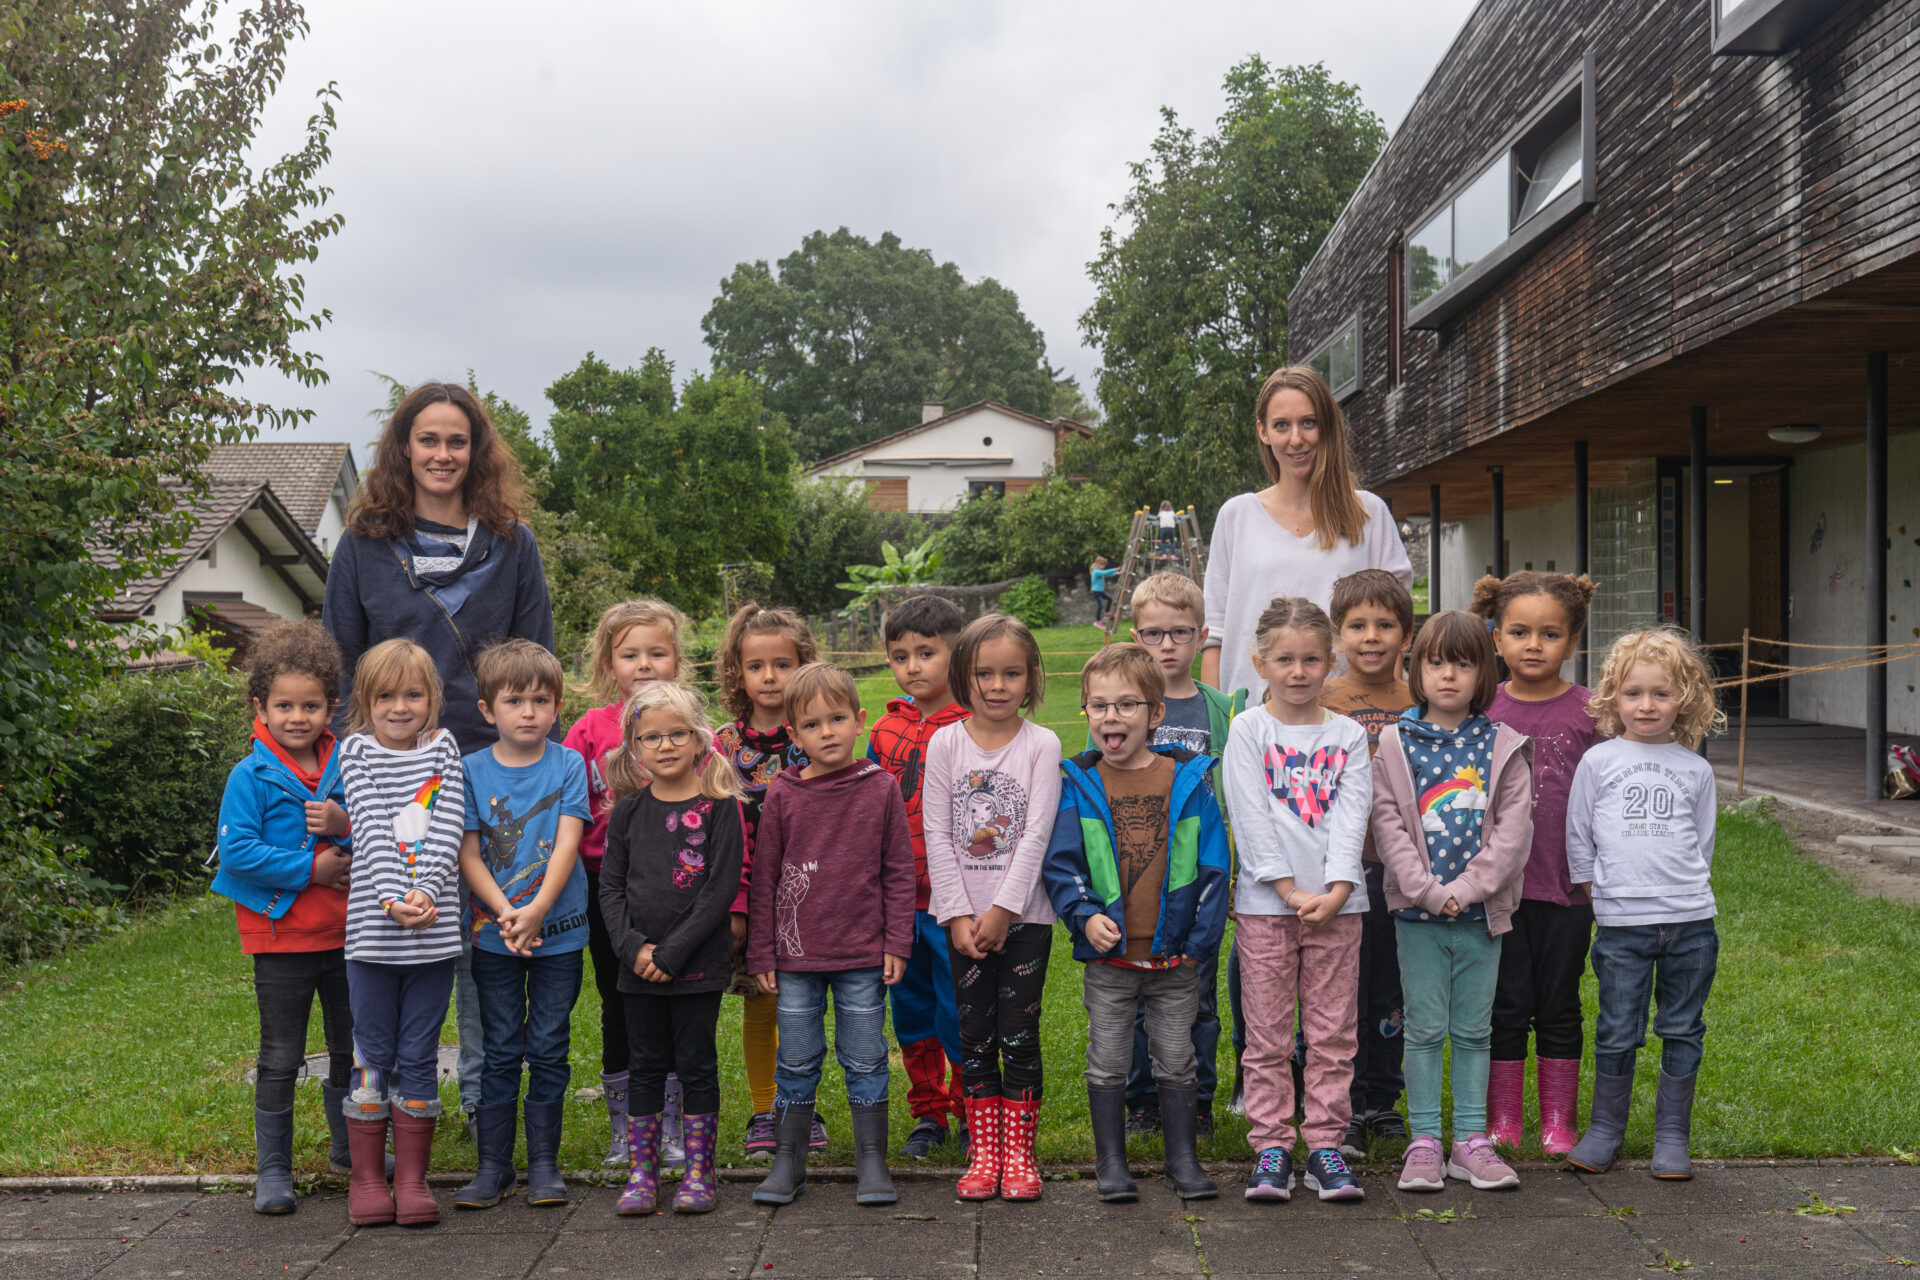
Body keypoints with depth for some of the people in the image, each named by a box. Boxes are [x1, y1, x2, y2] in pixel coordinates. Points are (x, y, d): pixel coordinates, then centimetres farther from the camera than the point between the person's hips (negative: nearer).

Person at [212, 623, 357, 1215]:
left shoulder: (346, 770, 2)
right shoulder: (251, 777, -9)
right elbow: (237, 851, -18)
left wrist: (347, 825, -17)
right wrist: (313, 867, -20)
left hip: (344, 933, 4)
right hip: (281, 937, -4)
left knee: (353, 1048, 16)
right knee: (281, 1058, 4)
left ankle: (350, 1146, 35)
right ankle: (272, 1169, 16)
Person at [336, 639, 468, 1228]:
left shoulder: (444, 748, 7)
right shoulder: (356, 750, 3)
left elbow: (448, 831, -3)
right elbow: (372, 829, -10)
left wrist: (425, 892, -18)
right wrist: (394, 899, -22)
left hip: (434, 929, 1)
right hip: (372, 929, -1)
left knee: (418, 1057, 7)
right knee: (372, 1056, 6)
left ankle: (412, 1179, 16)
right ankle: (366, 1178, 18)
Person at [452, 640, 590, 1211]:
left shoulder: (568, 765, -1)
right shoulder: (471, 771, 0)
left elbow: (567, 845, -9)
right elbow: (467, 854, -4)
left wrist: (536, 910, -21)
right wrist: (505, 913, -17)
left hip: (559, 931, 0)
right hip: (494, 933, 0)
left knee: (549, 1051, 6)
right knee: (500, 1052, 7)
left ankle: (544, 1162, 18)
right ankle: (493, 1165, 16)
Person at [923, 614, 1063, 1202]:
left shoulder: (1042, 745, -3)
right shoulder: (945, 744, 2)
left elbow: (1037, 835, -9)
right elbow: (936, 834, -1)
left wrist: (1002, 910, -14)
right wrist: (959, 914, -8)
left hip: (1024, 915, -1)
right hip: (963, 915, 2)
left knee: (1019, 1036, 2)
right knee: (976, 1037, 7)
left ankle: (1018, 1154, 13)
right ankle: (984, 1154, 16)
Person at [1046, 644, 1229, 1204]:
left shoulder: (1188, 780, -2)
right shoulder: (1078, 783, -3)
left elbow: (1213, 865, 1)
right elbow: (1059, 863, -2)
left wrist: (1200, 937, -5)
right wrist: (1084, 916, -18)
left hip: (1176, 956, 0)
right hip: (1107, 956, 0)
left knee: (1176, 1062, 12)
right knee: (1107, 1064, 9)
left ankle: (1183, 1159, 24)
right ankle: (1111, 1163, 21)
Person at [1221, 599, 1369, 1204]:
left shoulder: (1348, 735, 7)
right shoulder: (1247, 731, 0)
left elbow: (1351, 818, 0)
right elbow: (1251, 819, -6)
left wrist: (1336, 891, -13)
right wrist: (1291, 891, -13)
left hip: (1336, 901, 2)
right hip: (1265, 902, -2)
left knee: (1332, 1033, 6)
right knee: (1267, 1035, 3)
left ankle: (1325, 1144, 14)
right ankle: (1271, 1145, 13)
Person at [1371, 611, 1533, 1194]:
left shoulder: (1502, 746, 2)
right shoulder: (1396, 743, 0)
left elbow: (1514, 829, -4)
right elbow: (1389, 825, -5)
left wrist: (1465, 889, -13)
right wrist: (1429, 891, -14)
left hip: (1481, 910, 1)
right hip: (1417, 912, -1)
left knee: (1473, 1029, 9)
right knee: (1425, 1026, 4)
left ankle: (1471, 1139, 18)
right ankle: (1424, 1142, 12)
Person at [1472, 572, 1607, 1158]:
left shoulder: (1588, 711, -1)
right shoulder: (1483, 708, 2)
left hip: (1566, 887, 0)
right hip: (1498, 883, 1)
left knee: (1559, 1005, 9)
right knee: (1506, 1003, 6)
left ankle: (1558, 1122, 21)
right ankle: (1503, 1122, 17)